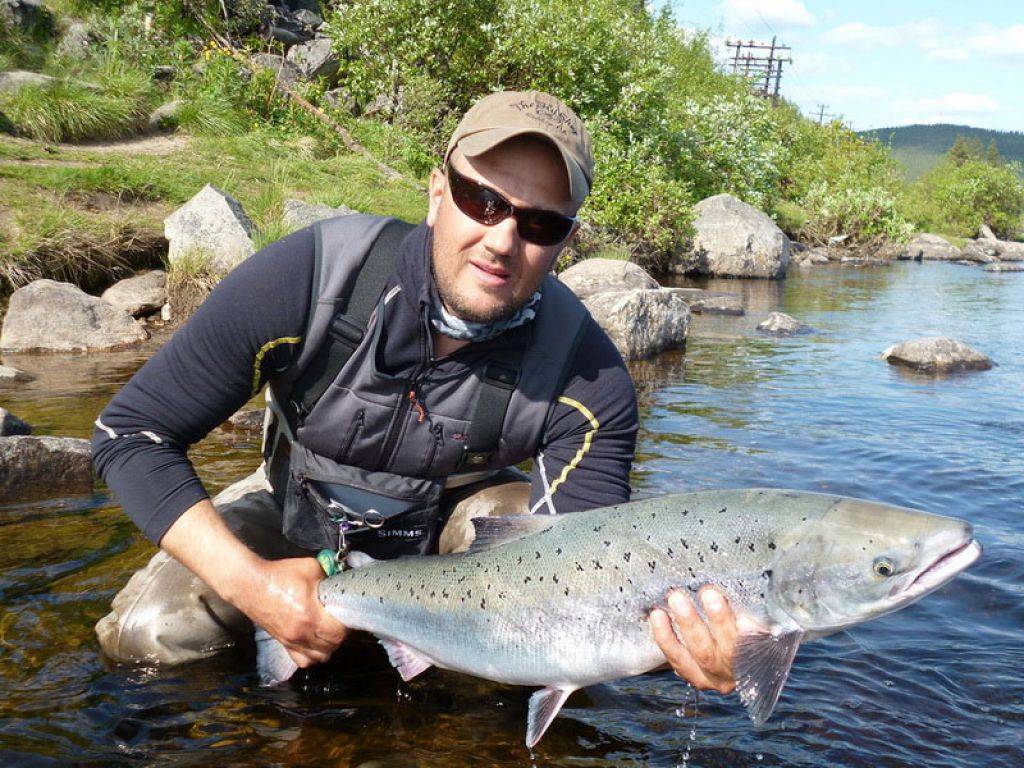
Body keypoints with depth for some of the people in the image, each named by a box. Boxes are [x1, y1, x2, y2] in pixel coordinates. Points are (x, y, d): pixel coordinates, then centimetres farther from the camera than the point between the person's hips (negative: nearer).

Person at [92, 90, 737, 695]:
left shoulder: (590, 382, -27)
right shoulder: (312, 277, -31)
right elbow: (130, 433, -23)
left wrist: (675, 642, -53)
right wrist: (249, 583, -35)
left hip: (454, 523, 0)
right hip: (295, 516, 1)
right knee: (149, 630, -20)